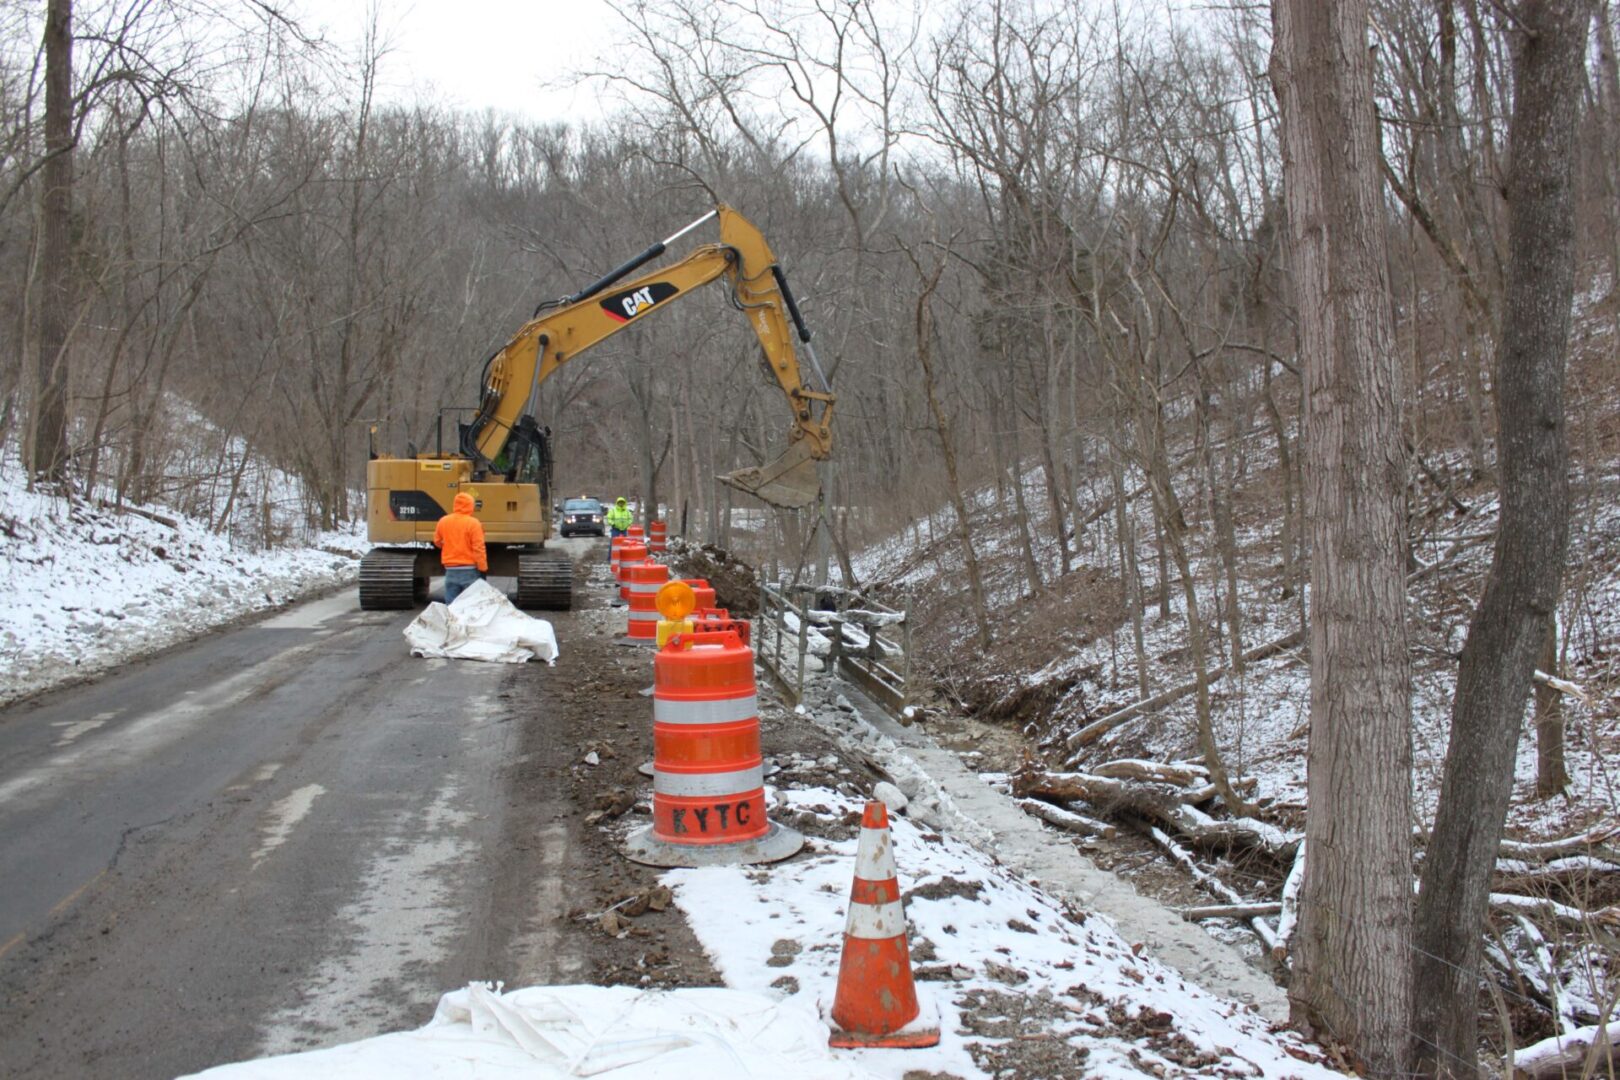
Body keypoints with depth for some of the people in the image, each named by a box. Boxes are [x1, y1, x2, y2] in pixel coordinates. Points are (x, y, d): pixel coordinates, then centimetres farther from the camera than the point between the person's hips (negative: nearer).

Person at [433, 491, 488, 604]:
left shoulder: (443, 521, 2)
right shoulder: (473, 523, -12)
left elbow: (437, 542, 16)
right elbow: (478, 548, -14)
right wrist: (483, 568, -7)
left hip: (450, 570, 4)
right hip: (469, 570, -4)